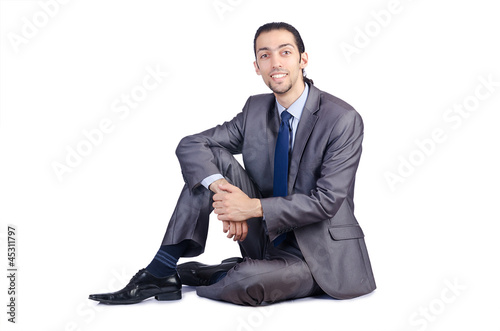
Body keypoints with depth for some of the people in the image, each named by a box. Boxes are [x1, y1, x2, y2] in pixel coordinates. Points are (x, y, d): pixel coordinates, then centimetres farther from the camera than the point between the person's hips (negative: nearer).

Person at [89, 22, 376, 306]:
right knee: (213, 159, -12)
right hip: (265, 238, 5)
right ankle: (162, 272, -14)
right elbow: (190, 145, -4)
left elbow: (326, 200, -21)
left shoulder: (344, 120, -16)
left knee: (245, 282, -35)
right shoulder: (256, 109, 2)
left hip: (318, 254, -5)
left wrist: (254, 207, -27)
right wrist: (221, 189, -24)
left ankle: (189, 275, 0)